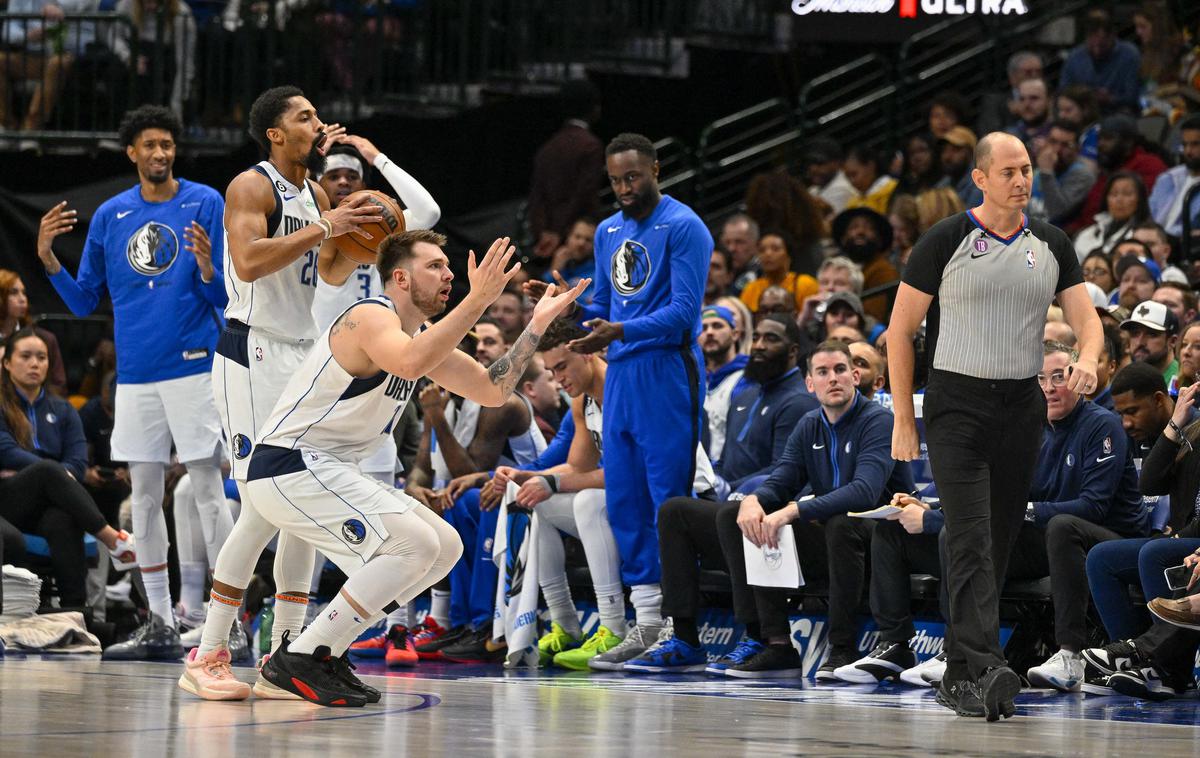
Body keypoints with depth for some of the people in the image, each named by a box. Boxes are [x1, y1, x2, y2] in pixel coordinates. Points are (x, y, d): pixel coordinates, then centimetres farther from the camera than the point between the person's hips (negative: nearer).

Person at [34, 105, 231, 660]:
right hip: (135, 375, 5)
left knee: (209, 492, -5)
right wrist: (48, 258, -2)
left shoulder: (205, 204, -2)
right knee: (144, 495, 7)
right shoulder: (110, 215, 9)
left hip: (193, 367, -4)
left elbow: (228, 298, -2)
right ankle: (160, 624, 14)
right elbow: (84, 302, 12)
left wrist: (207, 269, -23)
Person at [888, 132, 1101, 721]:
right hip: (957, 404, -5)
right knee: (971, 538, -17)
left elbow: (1085, 318, 6)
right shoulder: (945, 242, -3)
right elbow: (901, 330, 0)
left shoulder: (1052, 246, 9)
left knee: (1000, 541, 7)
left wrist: (1087, 359, -19)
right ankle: (986, 669, -27)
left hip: (1022, 407, 5)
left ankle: (958, 678, 17)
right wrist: (904, 421, -4)